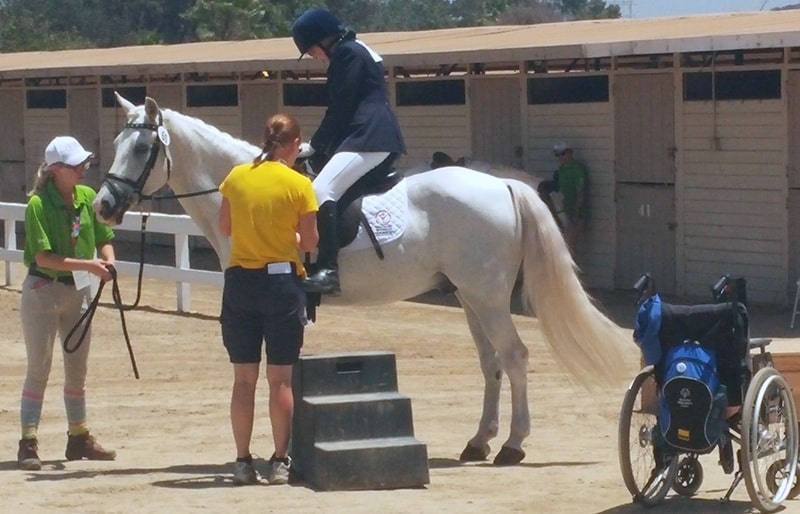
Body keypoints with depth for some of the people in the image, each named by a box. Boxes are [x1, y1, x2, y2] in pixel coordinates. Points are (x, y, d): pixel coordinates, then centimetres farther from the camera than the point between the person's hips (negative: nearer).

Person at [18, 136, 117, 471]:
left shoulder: (88, 197, 0)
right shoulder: (39, 204, -17)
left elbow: (104, 239, 6)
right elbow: (44, 257, -22)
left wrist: (108, 260, -16)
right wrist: (88, 264, -28)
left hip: (78, 291, 6)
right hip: (43, 289, -6)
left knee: (78, 368, 14)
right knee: (39, 367, -5)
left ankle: (79, 437, 25)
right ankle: (28, 443, -2)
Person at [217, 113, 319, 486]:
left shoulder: (236, 178, 1)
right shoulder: (299, 185, -8)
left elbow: (225, 228, 10)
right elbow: (310, 243, -4)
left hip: (240, 281, 3)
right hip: (282, 280, -3)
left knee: (244, 378, 8)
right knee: (281, 379, 4)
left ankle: (243, 462, 10)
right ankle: (280, 461, 5)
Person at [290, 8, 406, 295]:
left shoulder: (347, 54, -8)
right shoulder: (354, 52, 24)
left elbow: (339, 111, -12)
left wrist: (315, 148, -4)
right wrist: (321, 147, 20)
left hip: (369, 137, -12)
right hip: (377, 135, 12)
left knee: (321, 190, -25)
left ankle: (328, 271, -36)